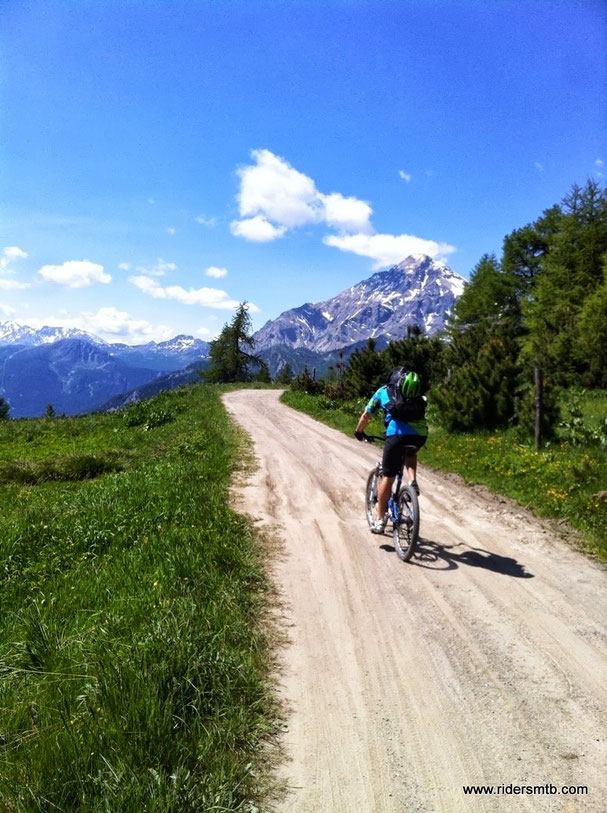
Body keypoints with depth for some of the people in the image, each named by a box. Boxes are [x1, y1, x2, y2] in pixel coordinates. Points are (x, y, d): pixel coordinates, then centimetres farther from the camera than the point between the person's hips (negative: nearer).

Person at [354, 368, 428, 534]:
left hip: (398, 433, -3)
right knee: (410, 453, 36)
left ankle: (380, 520, 11)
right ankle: (413, 481, 11)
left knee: (387, 477, 8)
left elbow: (366, 416, 28)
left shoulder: (383, 391, 23)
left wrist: (358, 432, 45)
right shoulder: (416, 392, 29)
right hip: (421, 433, 3)